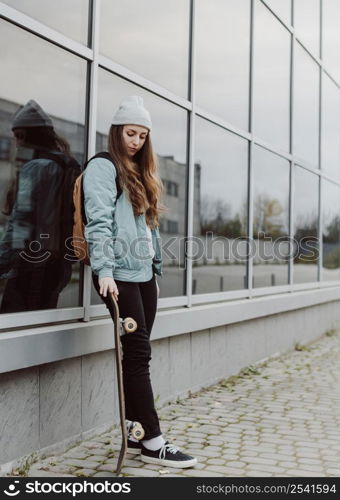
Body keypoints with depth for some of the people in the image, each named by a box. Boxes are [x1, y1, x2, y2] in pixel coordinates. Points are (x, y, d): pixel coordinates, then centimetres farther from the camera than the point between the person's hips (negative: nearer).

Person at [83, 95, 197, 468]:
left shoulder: (139, 174, 22)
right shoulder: (103, 167, -3)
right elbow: (99, 222, -15)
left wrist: (155, 270, 19)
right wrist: (104, 272, -24)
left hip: (143, 274, 8)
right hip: (119, 274, -8)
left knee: (136, 355, 8)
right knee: (138, 353, -7)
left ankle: (132, 433, 15)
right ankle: (153, 441, -3)